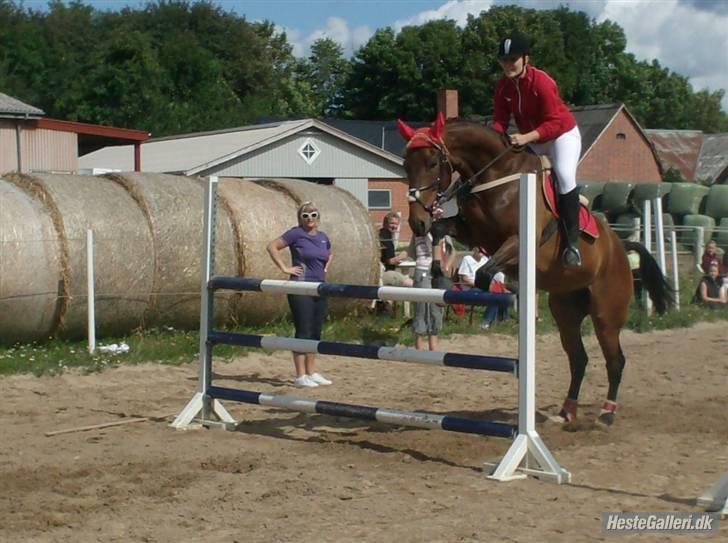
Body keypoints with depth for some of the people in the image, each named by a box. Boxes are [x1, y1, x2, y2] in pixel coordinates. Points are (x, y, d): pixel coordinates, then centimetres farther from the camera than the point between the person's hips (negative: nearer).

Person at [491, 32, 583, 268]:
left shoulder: (541, 82, -27)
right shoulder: (503, 86, -7)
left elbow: (555, 123, -29)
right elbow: (500, 119, -6)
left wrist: (525, 138, -41)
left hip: (563, 135, -7)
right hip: (529, 140, 8)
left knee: (564, 176, -29)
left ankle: (572, 243, -29)